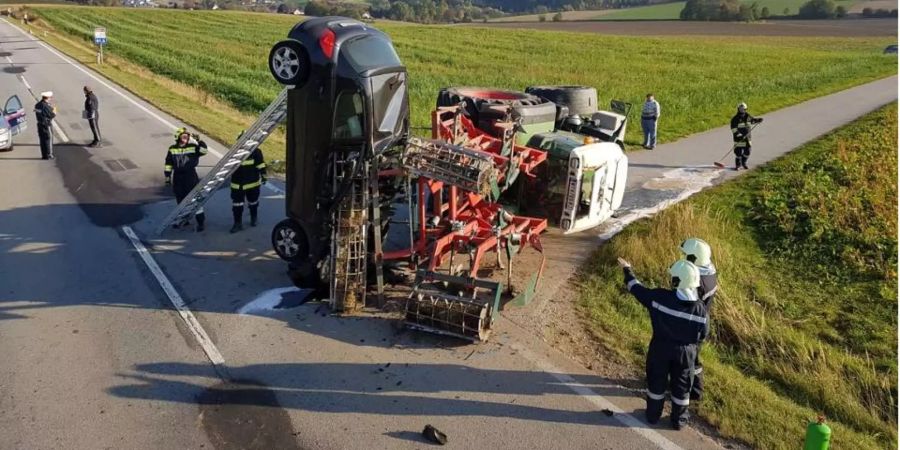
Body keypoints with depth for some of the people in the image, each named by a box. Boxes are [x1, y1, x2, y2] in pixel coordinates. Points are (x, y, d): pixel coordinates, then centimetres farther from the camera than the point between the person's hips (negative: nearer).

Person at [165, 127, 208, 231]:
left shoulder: (193, 147, -4)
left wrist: (199, 141, -26)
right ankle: (184, 220, 30)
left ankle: (200, 221, 3)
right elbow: (168, 163, 9)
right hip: (177, 177, 3)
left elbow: (203, 151, -18)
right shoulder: (172, 149, 3)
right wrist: (167, 176, 8)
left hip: (190, 176, -3)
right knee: (180, 199, 14)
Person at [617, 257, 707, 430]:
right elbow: (702, 334, -5)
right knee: (681, 386, 18)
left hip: (661, 348, 0)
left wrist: (627, 270, 8)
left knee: (656, 382, 19)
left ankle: (653, 415, 34)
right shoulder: (699, 308, -16)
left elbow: (637, 289, -8)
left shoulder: (660, 297, -22)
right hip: (686, 351, 1)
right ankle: (679, 420, 32)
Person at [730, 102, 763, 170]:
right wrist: (739, 135, -24)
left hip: (747, 137, 5)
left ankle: (743, 163, 29)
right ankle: (738, 165, 10)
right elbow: (734, 129, -15)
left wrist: (759, 119, 4)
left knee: (747, 151, 8)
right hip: (739, 138, -5)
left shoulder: (748, 116, 5)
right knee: (738, 152, -3)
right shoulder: (735, 119, -10)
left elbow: (753, 120, 24)